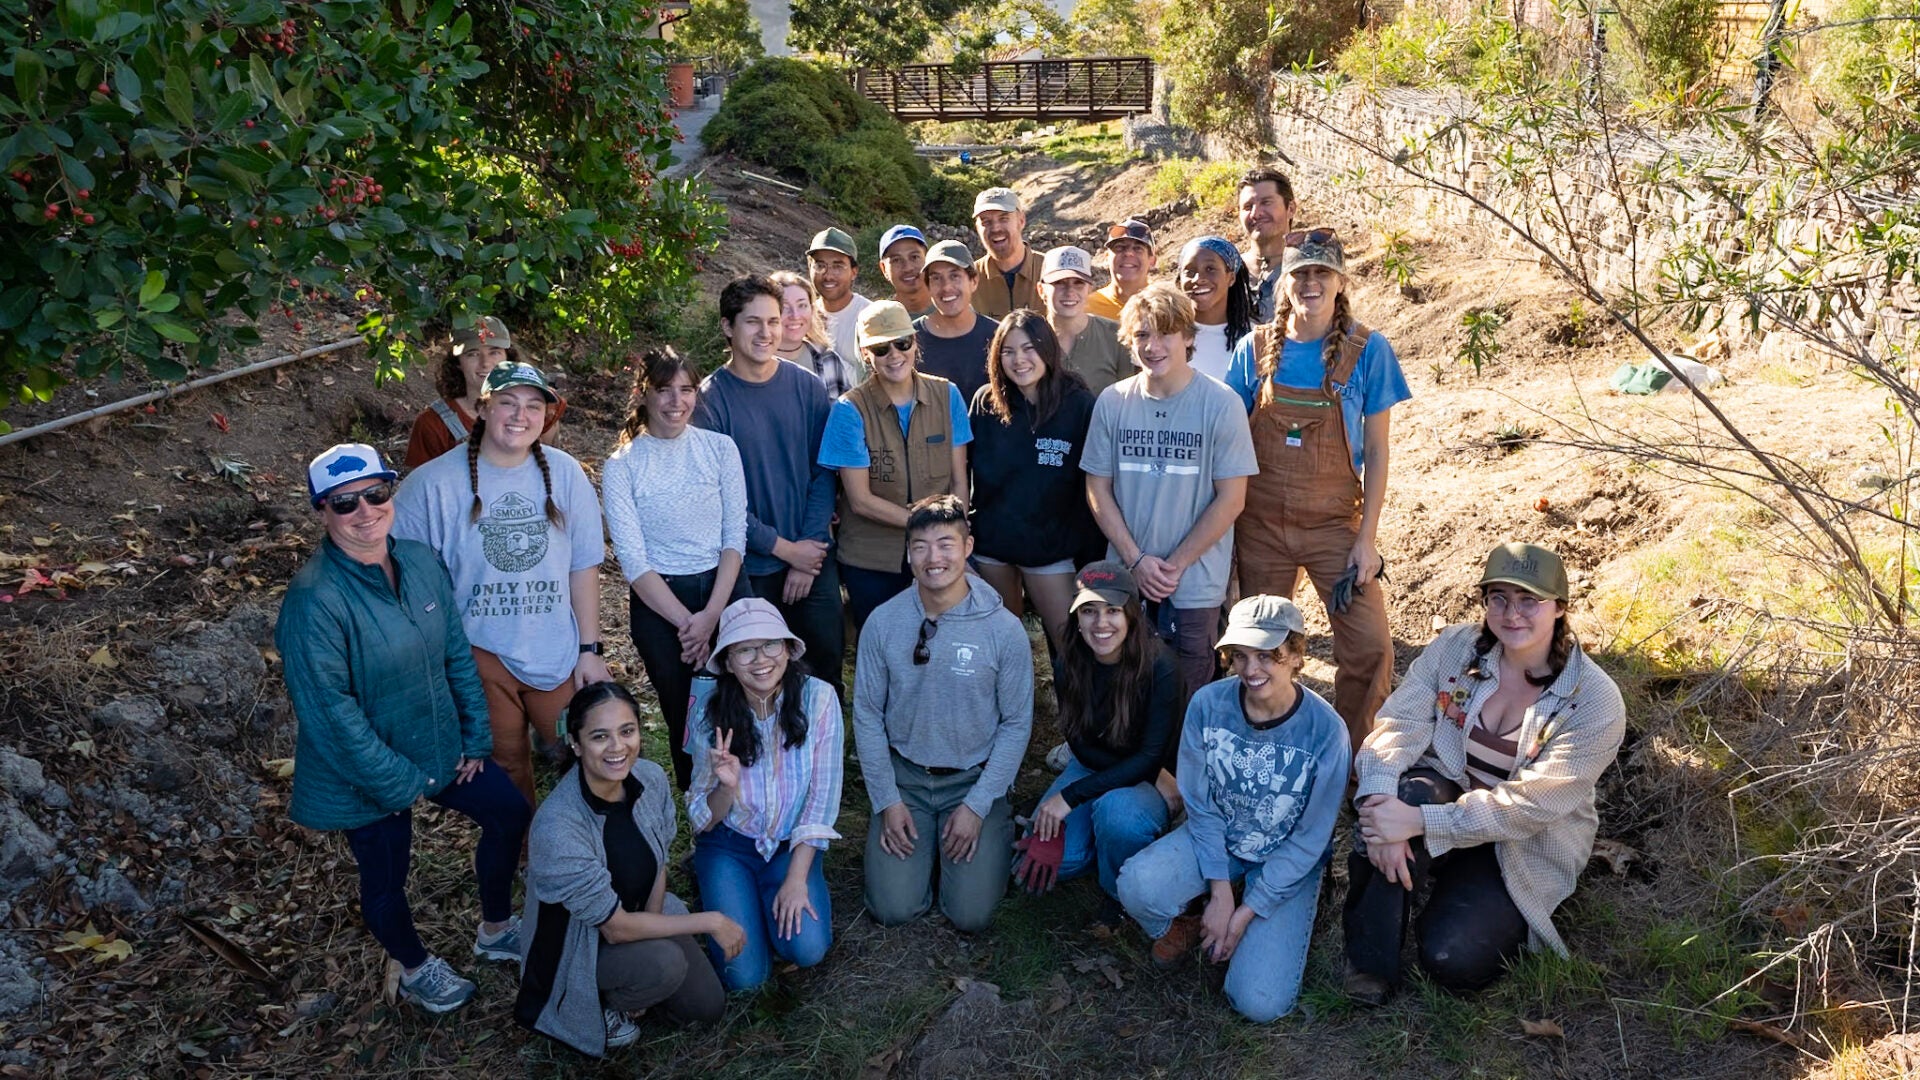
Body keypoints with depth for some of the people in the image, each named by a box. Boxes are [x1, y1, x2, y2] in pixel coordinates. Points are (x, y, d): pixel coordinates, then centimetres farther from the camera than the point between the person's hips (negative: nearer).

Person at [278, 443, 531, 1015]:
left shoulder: (420, 562, -7)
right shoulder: (315, 598, -27)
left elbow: (457, 651, 2)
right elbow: (328, 707, -25)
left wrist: (475, 735, 2)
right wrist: (397, 781, -19)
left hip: (441, 746, 6)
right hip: (369, 773, -6)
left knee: (510, 815, 16)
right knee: (386, 878, 15)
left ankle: (495, 930, 42)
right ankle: (417, 969, 45)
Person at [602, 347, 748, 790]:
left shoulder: (720, 448, -1)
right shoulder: (622, 466, -5)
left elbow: (735, 535, -3)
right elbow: (633, 559, -8)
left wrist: (711, 613, -13)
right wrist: (685, 621, -14)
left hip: (724, 589, 1)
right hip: (657, 600, -1)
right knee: (684, 716, 9)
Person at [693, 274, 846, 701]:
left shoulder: (806, 387, 0)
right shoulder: (710, 399, -8)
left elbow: (823, 472, 0)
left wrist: (810, 550, -8)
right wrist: (785, 548, -11)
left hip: (813, 557, 3)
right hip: (751, 568, -2)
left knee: (827, 663, 10)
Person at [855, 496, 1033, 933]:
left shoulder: (1004, 629, -13)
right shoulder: (883, 622, -9)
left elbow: (1016, 724, -6)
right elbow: (867, 715, -1)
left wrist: (977, 805, -11)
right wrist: (887, 800, -6)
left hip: (975, 777, -1)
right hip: (904, 775, 1)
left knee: (971, 916, -10)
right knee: (892, 910, -9)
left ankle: (993, 832, 20)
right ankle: (928, 846, 23)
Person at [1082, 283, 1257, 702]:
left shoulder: (1221, 404, -8)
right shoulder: (1112, 402, 0)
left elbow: (1231, 499, -7)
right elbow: (1098, 488, 3)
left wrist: (1174, 565, -10)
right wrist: (1136, 561, -6)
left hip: (1195, 584, -2)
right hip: (1125, 579, 3)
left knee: (1188, 697, 7)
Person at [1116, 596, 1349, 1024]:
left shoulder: (1326, 730, -22)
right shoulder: (1208, 704, -16)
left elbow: (1309, 841, -14)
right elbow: (1200, 805, -8)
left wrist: (1246, 912, -14)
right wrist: (1221, 892, -15)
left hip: (1288, 863, -2)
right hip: (1215, 838, 2)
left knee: (1260, 1002, -17)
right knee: (1138, 885, -29)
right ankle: (1181, 930, 7)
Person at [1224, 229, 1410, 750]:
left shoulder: (1367, 350, -5)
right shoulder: (1255, 349, -1)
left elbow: (1376, 451, -3)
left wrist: (1367, 538, -8)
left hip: (1335, 523, -1)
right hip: (1261, 525, 1)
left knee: (1369, 646, -7)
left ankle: (1354, 759, 15)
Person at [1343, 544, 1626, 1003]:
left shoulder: (1595, 702, -18)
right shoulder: (1455, 648, -7)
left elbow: (1528, 806, -24)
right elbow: (1398, 724, -16)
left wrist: (1419, 821, -34)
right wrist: (1379, 800, -37)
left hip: (1525, 851, -2)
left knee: (1452, 960, -22)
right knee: (1405, 792, -35)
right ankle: (1370, 962, -20)